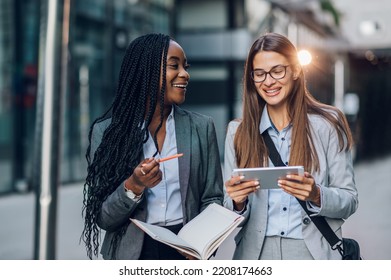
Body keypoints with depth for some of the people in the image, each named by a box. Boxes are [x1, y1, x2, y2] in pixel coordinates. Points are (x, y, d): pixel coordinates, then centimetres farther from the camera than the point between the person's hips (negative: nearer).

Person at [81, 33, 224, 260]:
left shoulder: (202, 127, 1)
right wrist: (133, 187, -22)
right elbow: (102, 217, -4)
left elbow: (212, 198, 2)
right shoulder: (107, 130, -4)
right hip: (132, 253, -1)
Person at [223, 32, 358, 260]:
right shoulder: (238, 132, 4)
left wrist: (316, 196, -21)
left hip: (313, 251, -1)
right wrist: (238, 204, -17)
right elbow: (232, 213, 4)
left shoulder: (328, 124, -2)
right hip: (256, 252, 2)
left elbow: (349, 200, -2)